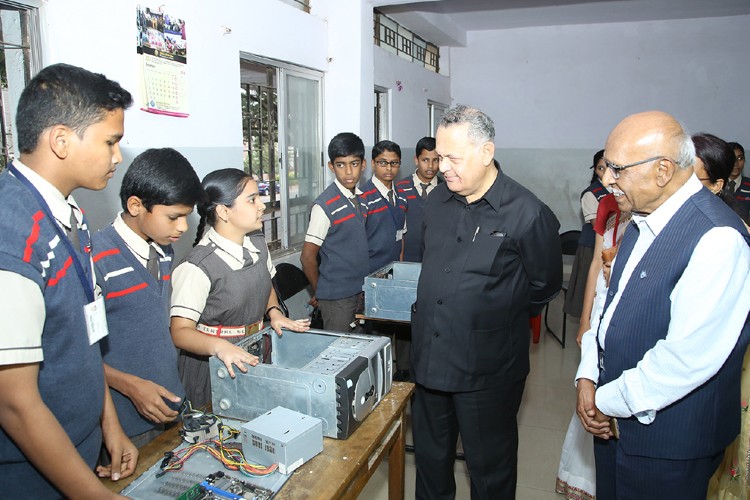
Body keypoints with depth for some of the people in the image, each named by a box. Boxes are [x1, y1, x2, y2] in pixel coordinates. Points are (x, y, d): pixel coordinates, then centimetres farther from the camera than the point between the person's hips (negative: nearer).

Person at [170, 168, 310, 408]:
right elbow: (181, 331, -23)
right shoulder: (198, 266, -22)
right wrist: (220, 347, -41)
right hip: (213, 364, -6)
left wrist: (274, 311, -2)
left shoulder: (257, 242, 0)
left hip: (255, 355, 6)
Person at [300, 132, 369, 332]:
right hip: (337, 298, -7)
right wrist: (320, 293, -1)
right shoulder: (325, 205, -17)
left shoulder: (359, 198, 6)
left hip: (360, 292, 7)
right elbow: (308, 257, -13)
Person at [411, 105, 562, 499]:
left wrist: (502, 318, 2)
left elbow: (544, 286, -2)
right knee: (429, 456, 22)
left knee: (489, 467, 15)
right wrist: (429, 308, 10)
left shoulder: (527, 214, -15)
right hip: (429, 357, 6)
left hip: (487, 369, -5)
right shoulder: (437, 200, 4)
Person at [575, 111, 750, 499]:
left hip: (667, 440, -7)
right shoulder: (643, 220, 4)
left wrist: (609, 401, -16)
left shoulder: (717, 238, -24)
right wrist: (587, 376, -1)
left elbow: (688, 357, -27)